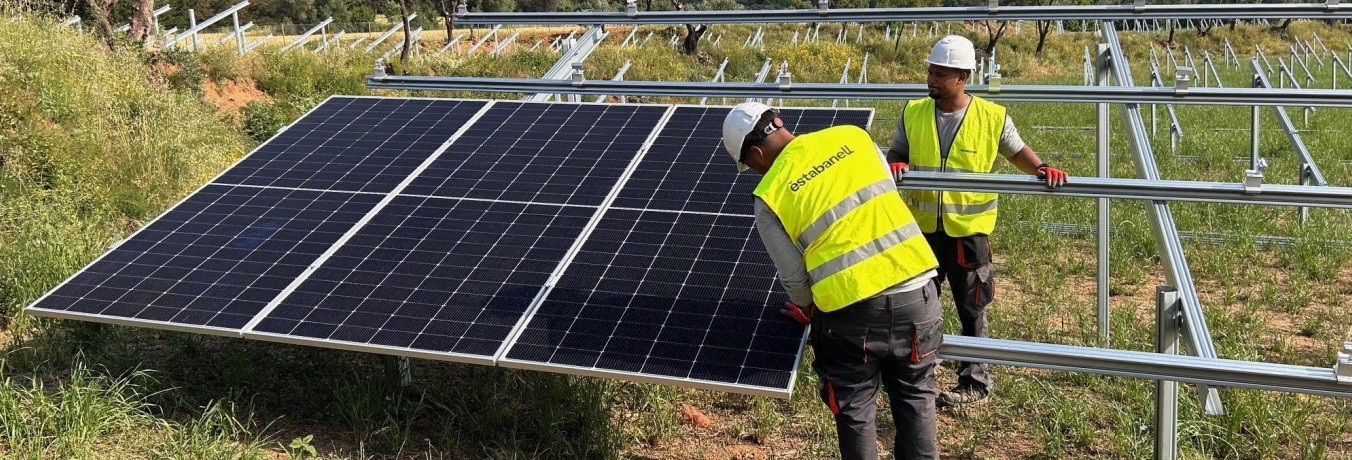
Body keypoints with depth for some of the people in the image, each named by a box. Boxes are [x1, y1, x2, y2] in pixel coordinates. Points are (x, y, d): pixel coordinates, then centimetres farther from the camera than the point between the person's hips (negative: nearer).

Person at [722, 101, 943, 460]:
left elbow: (792, 276, 2)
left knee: (855, 411, 18)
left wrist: (807, 309, 22)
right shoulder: (852, 136, 5)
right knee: (914, 397, 22)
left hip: (854, 311, -4)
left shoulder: (770, 194, -5)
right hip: (916, 290, 4)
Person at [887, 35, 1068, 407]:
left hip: (968, 228, -3)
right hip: (921, 226, 3)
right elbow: (897, 153, 6)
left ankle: (975, 383, 21)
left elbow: (1016, 151, 5)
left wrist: (1041, 169, -14)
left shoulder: (992, 117, -9)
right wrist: (894, 165, -17)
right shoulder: (913, 113, -3)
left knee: (971, 310, 8)